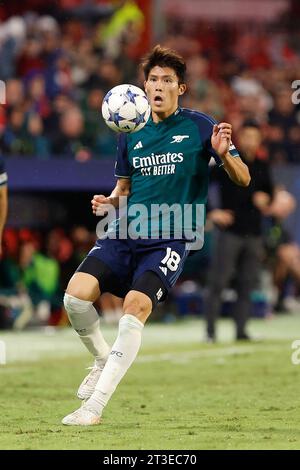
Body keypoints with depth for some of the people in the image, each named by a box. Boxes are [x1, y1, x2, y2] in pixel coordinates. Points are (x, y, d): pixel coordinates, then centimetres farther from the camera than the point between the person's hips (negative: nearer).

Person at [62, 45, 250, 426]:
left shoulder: (199, 127, 0)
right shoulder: (130, 133, 12)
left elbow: (243, 179, 1)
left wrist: (223, 155, -20)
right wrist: (109, 202, 2)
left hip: (170, 240, -4)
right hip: (125, 233, 4)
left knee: (135, 307, -26)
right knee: (76, 294, -19)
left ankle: (95, 405, -20)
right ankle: (102, 358, 11)